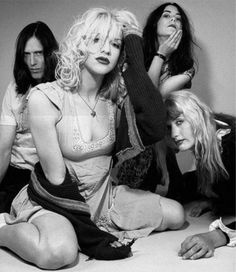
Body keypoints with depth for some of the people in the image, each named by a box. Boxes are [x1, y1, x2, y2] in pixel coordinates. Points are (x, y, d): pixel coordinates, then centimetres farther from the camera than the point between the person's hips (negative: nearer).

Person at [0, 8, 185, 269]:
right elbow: (56, 178, -19)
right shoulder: (45, 98, -19)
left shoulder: (116, 97, -3)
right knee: (60, 251, -38)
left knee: (176, 214, 3)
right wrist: (91, 230, -19)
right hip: (55, 200, -6)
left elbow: (155, 130, -23)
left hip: (104, 193, 7)